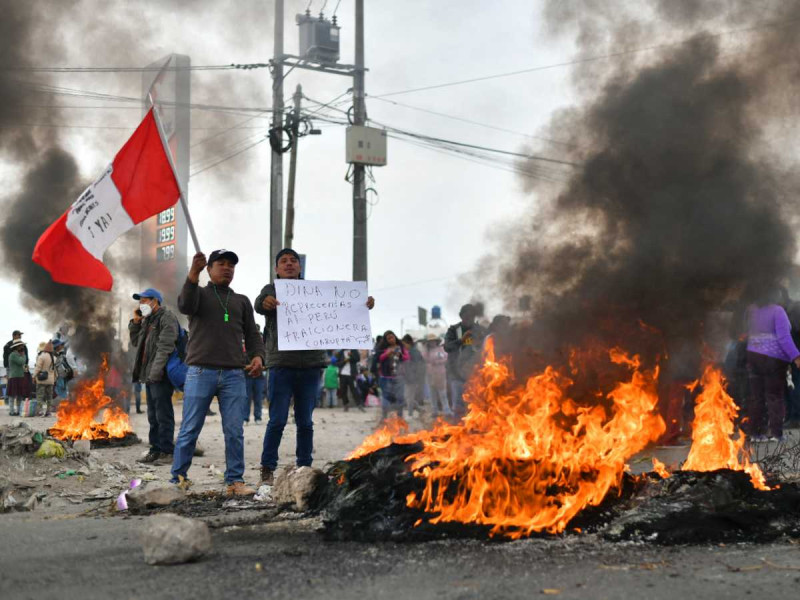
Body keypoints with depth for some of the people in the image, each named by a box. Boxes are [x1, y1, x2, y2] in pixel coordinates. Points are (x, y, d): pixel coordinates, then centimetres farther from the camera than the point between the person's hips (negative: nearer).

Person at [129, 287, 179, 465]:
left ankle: (167, 451, -5)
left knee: (163, 415, -7)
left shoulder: (166, 317, -9)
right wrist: (135, 322, 13)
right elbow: (136, 342, 27)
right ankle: (156, 449, 18)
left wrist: (156, 371, -25)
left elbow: (165, 347, -18)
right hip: (149, 375, 10)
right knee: (153, 415, 12)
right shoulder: (147, 320, 21)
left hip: (161, 376, -10)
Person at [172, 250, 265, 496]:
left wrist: (257, 356, -6)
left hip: (234, 375, 3)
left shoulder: (242, 301, 21)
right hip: (201, 373, -3)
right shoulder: (199, 293, 11)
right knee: (190, 430, 0)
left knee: (235, 431, -1)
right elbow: (185, 306, -13)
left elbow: (252, 335, 16)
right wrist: (193, 274, -28)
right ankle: (177, 479, 7)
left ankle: (235, 481, 3)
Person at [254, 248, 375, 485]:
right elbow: (259, 304, -14)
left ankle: (305, 468, 15)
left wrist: (363, 306, -13)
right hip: (282, 365, -2)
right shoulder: (271, 290, 7)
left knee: (305, 422, 8)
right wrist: (265, 303, -39)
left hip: (310, 366, 3)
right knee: (277, 421, -4)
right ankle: (267, 469, 3)